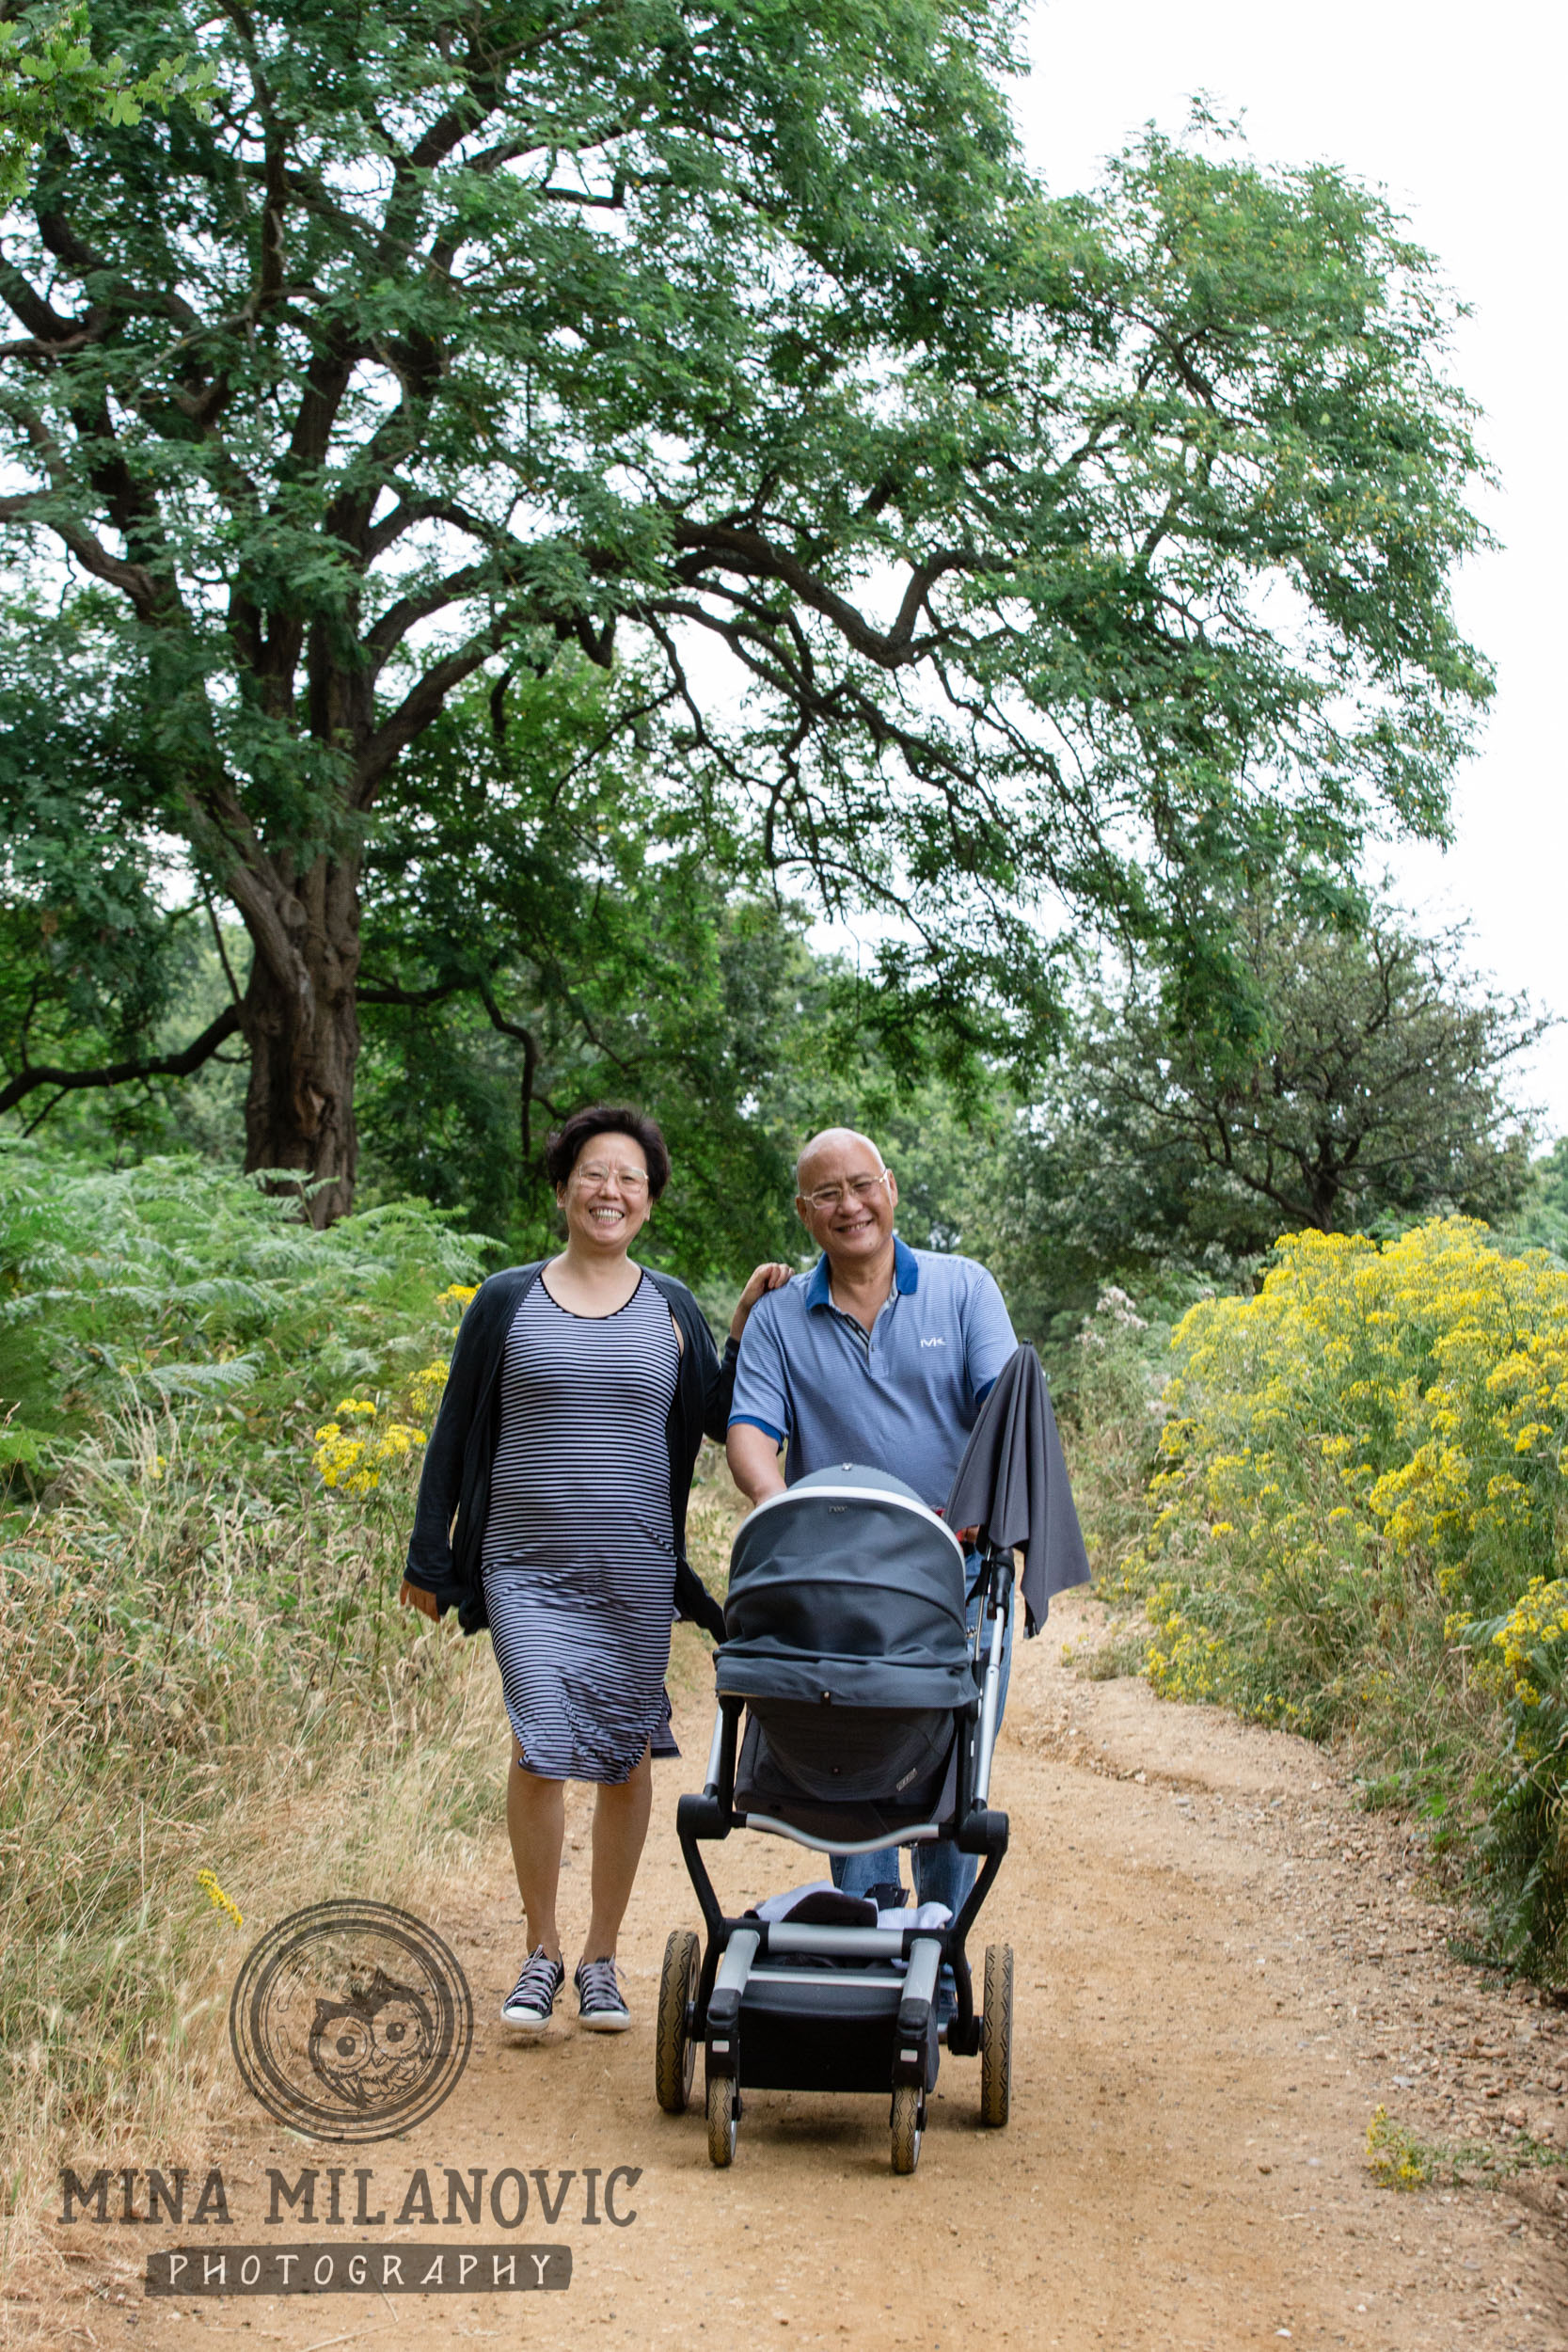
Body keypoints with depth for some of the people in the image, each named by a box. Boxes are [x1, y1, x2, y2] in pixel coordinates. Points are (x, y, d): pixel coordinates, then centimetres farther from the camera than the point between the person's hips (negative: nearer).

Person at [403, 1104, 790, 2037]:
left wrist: (750, 1329, -2)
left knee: (626, 1759, 6)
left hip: (638, 1574, 2)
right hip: (528, 1567, -2)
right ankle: (543, 1950, 6)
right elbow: (455, 1435, 8)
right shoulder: (507, 1301, 4)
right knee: (544, 1743, -13)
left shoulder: (671, 1307, 8)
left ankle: (602, 1959, 21)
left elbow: (717, 1419, 9)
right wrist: (429, 1556, 7)